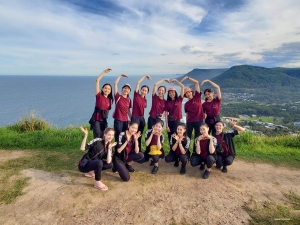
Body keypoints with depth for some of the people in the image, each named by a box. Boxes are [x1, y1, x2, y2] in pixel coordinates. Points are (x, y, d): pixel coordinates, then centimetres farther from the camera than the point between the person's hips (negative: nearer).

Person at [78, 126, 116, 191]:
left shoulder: (109, 146, -2)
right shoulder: (97, 141, -18)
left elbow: (108, 162, -14)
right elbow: (82, 148, -27)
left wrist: (109, 148, -17)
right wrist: (85, 135, -34)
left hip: (94, 164, 7)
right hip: (83, 165, -6)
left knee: (110, 165, -5)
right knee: (99, 162, -32)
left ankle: (91, 172, 11)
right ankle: (97, 182, -10)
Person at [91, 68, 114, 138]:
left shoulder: (109, 99, 7)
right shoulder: (99, 96, -4)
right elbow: (97, 80, -9)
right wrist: (104, 72, -7)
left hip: (104, 120, 5)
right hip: (96, 120, -5)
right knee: (97, 138, -10)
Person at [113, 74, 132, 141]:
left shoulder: (129, 100, 8)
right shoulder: (118, 97, -3)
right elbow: (115, 83, -9)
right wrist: (120, 75, -4)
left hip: (125, 120, 4)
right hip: (118, 120, -4)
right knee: (118, 137, 0)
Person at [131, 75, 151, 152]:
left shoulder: (145, 100, 10)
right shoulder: (136, 95, -3)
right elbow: (138, 82, -9)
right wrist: (145, 76, 0)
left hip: (142, 118, 6)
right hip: (135, 117, -5)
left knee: (140, 135, 12)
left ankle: (139, 150, 22)